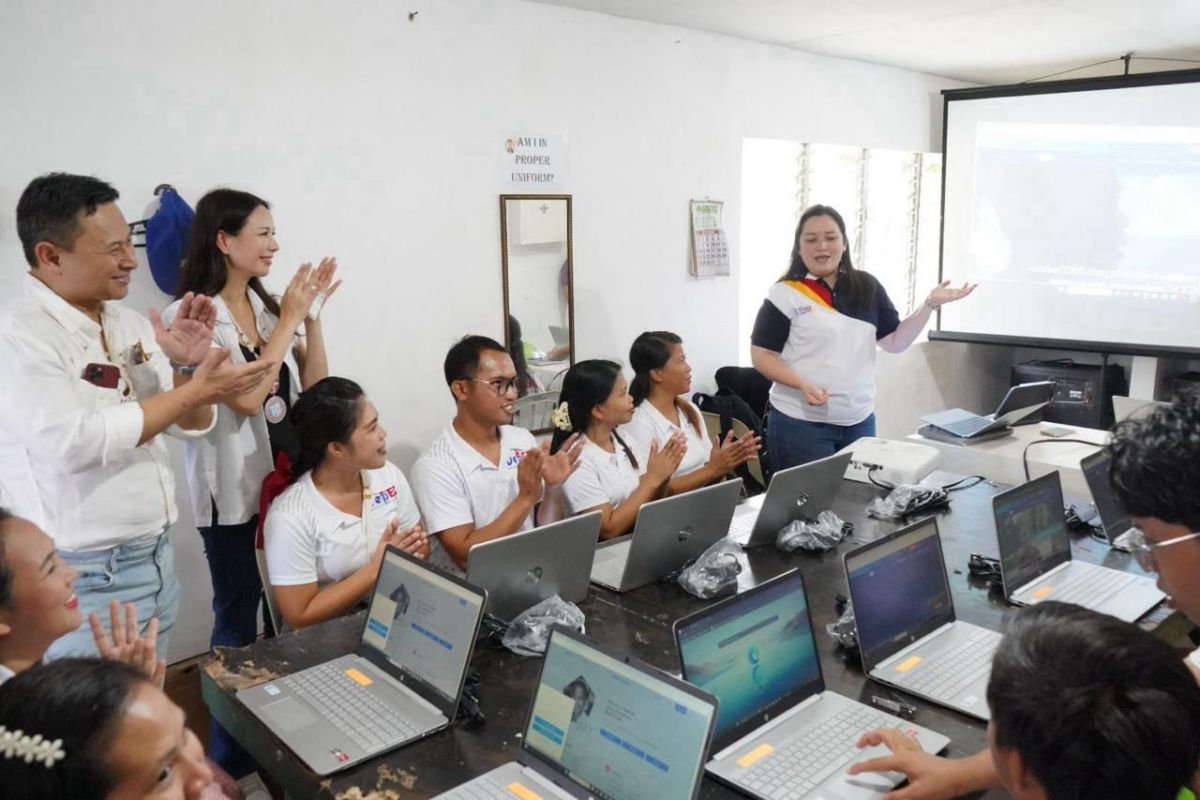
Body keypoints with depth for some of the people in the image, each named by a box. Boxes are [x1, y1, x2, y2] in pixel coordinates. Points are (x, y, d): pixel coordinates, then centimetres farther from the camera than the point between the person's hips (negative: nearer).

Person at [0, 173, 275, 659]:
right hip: (87, 579, -7)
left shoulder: (132, 325, 6)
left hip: (157, 557, 7)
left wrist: (189, 369, -11)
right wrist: (197, 390, -22)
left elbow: (190, 425, 10)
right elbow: (73, 444, -27)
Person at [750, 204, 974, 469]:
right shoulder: (785, 294, -6)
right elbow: (762, 355, -6)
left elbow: (895, 342, 10)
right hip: (801, 423, -4)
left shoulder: (868, 287, 7)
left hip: (860, 422, 4)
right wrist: (802, 384, -20)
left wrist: (931, 303, -1)